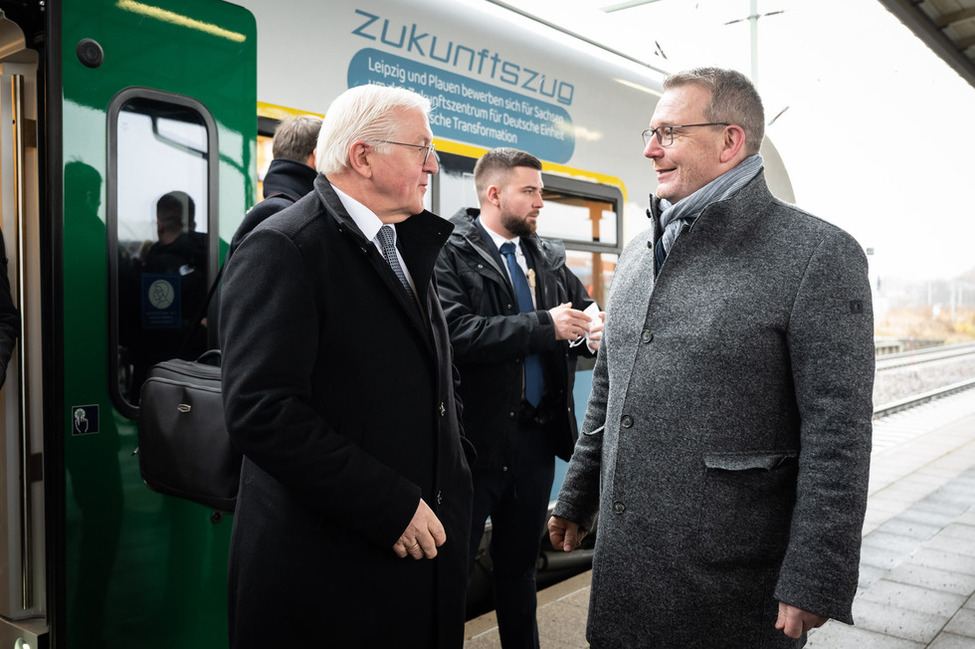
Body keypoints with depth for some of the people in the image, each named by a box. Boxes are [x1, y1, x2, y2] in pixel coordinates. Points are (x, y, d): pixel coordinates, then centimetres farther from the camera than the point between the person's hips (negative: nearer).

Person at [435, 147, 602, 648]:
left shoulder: (548, 257, 10)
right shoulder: (450, 252, -11)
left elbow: (583, 304, 19)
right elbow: (457, 333, -23)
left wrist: (596, 326, -6)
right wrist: (545, 326, -20)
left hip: (538, 434, 7)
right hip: (478, 434, -6)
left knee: (520, 563, 22)